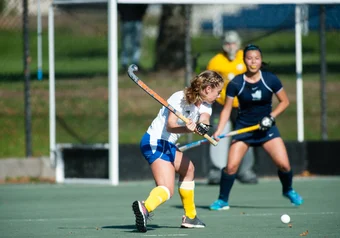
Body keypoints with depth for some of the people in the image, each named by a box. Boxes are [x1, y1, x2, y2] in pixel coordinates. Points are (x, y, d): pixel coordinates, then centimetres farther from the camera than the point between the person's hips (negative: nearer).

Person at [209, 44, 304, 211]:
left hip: (267, 127, 1)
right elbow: (226, 109, -3)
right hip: (243, 128, -1)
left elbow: (284, 101, 4)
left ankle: (288, 190, 23)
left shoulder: (271, 80, -8)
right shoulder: (235, 84, -10)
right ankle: (222, 200, 6)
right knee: (231, 166, -14)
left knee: (284, 164, -9)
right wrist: (218, 131, -15)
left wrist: (271, 117, -11)